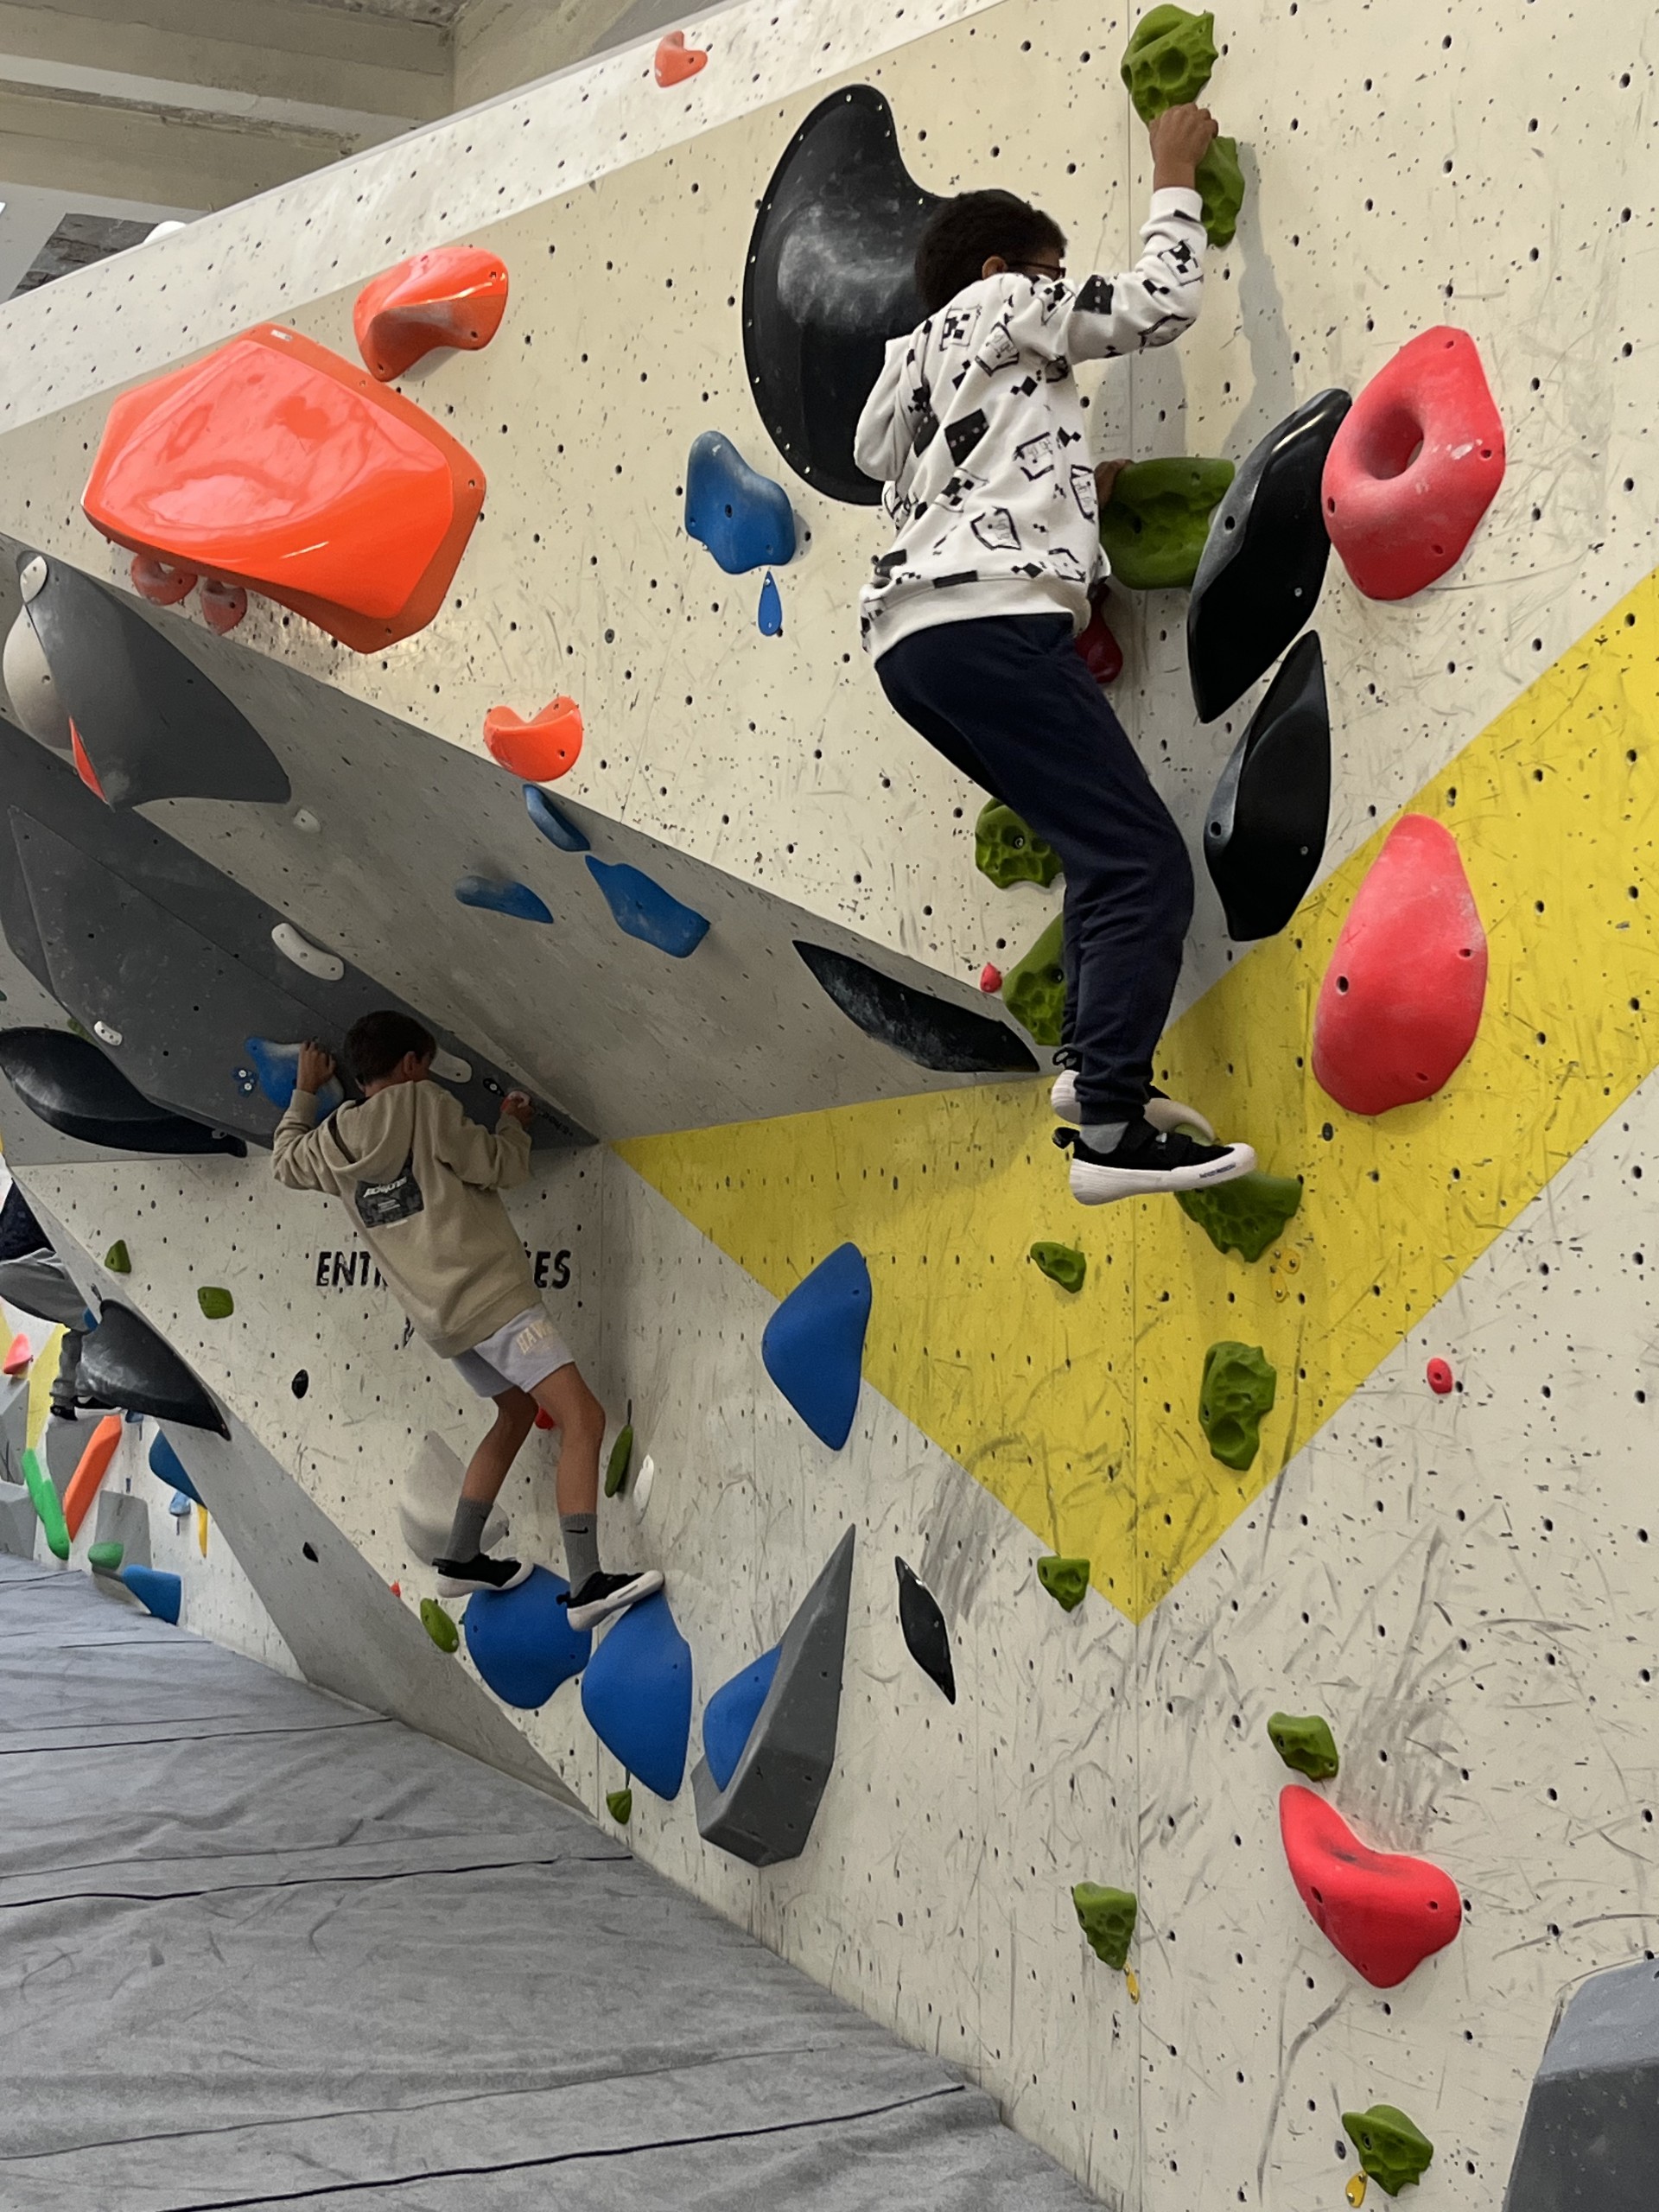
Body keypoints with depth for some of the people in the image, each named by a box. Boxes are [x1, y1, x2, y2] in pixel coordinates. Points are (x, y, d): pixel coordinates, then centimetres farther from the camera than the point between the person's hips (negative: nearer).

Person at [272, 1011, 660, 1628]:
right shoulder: (424, 1104, -7)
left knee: (517, 1410, 28)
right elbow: (502, 1166, -5)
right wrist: (513, 1123, 14)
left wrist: (304, 1091, 42)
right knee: (582, 1418, -11)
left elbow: (286, 1161, 32)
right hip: (492, 1295, -8)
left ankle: (461, 1559, 29)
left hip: (436, 1316, 8)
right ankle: (587, 1585, -22)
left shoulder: (335, 1143, 10)